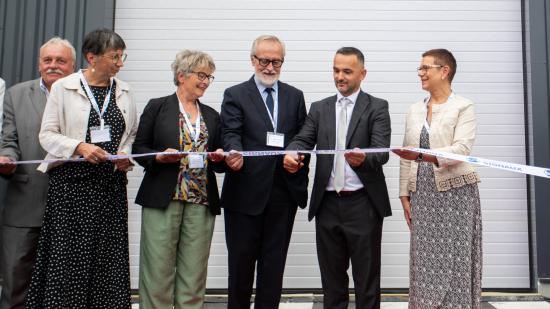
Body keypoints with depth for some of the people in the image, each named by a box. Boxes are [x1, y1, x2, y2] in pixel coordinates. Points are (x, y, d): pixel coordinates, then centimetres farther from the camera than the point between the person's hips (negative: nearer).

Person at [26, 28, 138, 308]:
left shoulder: (124, 91, 10)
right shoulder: (63, 87, 0)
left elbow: (132, 135, 16)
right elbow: (47, 135, -1)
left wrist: (126, 156, -3)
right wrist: (80, 147, -16)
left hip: (111, 184, 3)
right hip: (71, 182, -3)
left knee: (109, 258, 4)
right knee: (67, 257, 0)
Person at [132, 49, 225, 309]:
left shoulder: (212, 115, 15)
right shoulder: (157, 107, 4)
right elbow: (139, 148, 3)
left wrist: (219, 158, -5)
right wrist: (161, 158, -15)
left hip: (201, 202, 4)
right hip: (163, 199, -3)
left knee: (193, 275, 5)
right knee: (158, 271, -1)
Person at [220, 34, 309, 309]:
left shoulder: (295, 96, 12)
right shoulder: (235, 95, 3)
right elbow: (231, 134, -9)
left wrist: (301, 182, 5)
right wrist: (235, 153, -32)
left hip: (284, 192, 3)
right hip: (246, 192, -2)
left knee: (274, 261, 10)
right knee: (241, 260, 8)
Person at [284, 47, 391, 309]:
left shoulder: (377, 107, 0)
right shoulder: (319, 108, 11)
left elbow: (382, 151, -12)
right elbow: (303, 140, -1)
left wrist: (363, 158, -35)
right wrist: (291, 154, -24)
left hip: (363, 204, -3)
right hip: (328, 204, 3)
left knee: (366, 278, 8)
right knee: (331, 278, 15)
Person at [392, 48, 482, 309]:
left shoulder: (463, 107, -3)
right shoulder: (414, 110, 12)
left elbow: (461, 149, -17)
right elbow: (406, 157, 11)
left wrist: (422, 156, -31)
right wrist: (404, 195, 6)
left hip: (455, 192, -4)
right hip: (422, 194, 4)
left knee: (454, 261, 1)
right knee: (425, 262, 6)